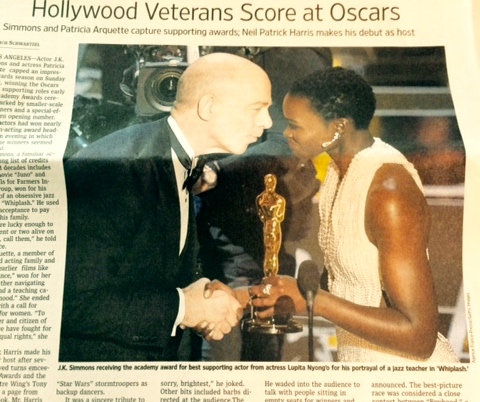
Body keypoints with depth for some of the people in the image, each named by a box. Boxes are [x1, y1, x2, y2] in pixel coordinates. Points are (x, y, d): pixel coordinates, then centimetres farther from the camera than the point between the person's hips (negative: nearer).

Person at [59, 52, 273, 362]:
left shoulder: (180, 161, 2)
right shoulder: (115, 167, -25)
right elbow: (71, 301, -26)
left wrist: (200, 295, -8)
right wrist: (182, 307, -21)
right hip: (94, 353, -7)